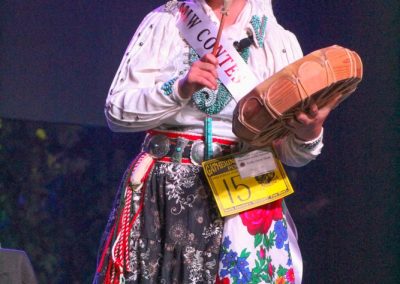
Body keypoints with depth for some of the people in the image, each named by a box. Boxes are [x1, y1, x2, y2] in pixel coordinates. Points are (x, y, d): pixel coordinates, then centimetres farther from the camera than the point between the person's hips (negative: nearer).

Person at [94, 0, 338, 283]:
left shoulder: (280, 41, 7)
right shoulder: (164, 23, 6)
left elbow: (291, 152, 5)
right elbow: (116, 111, -2)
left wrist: (308, 134, -18)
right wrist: (180, 89, -16)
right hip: (165, 196, 0)